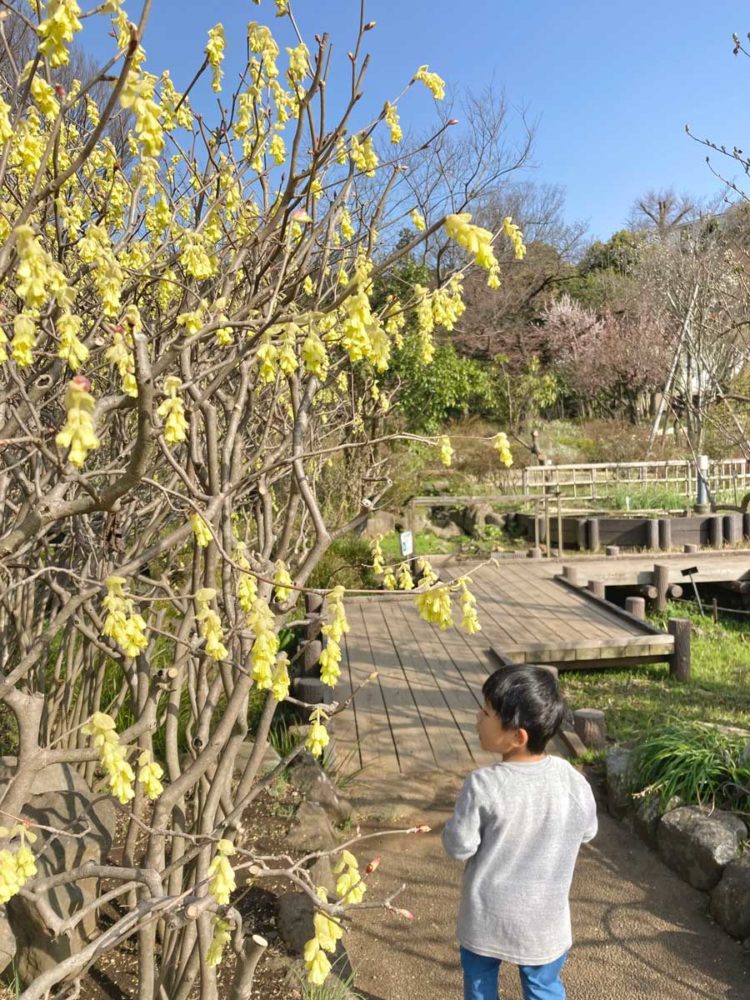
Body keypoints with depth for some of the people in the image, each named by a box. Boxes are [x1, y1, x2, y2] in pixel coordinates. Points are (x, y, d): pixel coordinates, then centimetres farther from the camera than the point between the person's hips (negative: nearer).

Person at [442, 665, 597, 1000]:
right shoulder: (573, 781, -17)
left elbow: (458, 846, -18)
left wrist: (456, 821, 1)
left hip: (486, 918, -2)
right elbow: (586, 832, 0)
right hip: (544, 921, 2)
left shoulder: (482, 785, -28)